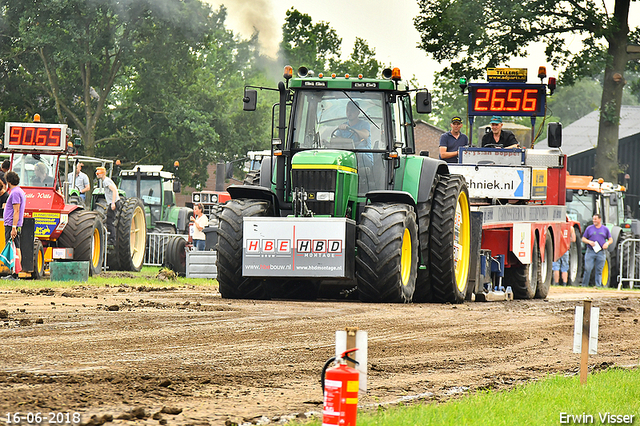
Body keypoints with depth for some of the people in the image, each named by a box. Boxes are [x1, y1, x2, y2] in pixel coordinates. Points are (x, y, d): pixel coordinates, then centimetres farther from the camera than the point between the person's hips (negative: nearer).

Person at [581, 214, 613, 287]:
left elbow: (611, 240, 15)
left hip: (601, 253, 1)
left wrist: (607, 243, -7)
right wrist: (589, 242, -11)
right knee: (587, 269, -7)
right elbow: (583, 239, 9)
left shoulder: (605, 229, 10)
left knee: (599, 270, 1)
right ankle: (584, 285, 0)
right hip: (590, 252, -1)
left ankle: (598, 285, 5)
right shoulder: (589, 228, 8)